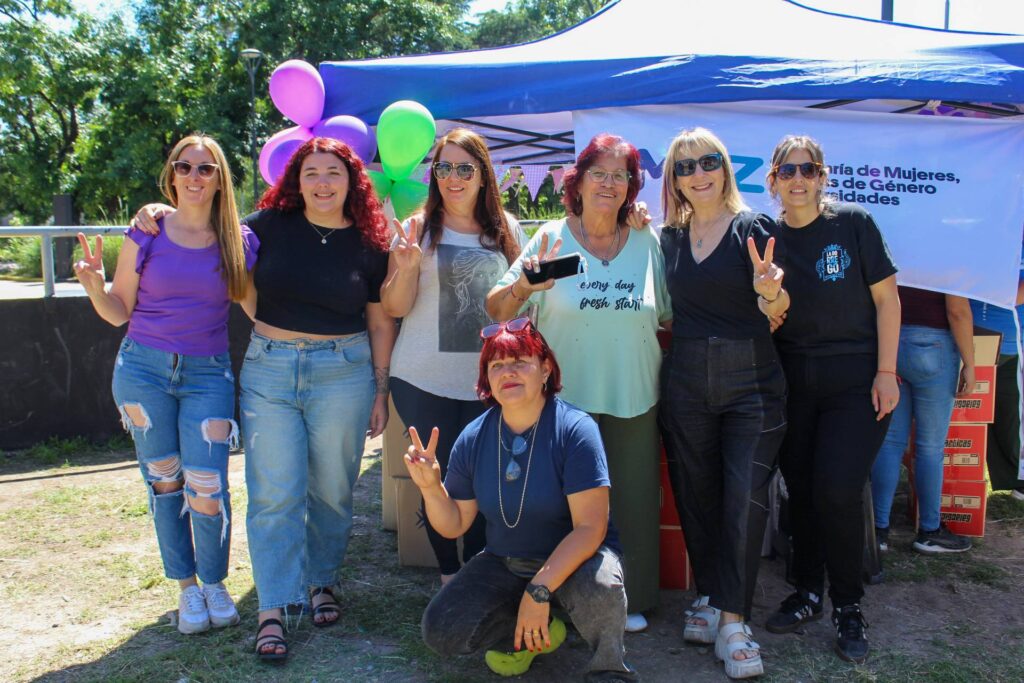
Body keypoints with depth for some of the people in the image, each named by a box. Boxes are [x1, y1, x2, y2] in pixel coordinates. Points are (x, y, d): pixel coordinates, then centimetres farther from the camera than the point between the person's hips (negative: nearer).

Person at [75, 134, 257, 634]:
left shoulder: (240, 243, 1)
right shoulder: (145, 235, 1)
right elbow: (118, 312, 4)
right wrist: (95, 286, -13)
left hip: (207, 376, -1)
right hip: (143, 369, 1)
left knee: (206, 488, -7)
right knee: (164, 482, 9)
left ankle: (214, 583, 19)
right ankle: (186, 588, 27)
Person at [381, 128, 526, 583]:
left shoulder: (506, 230, 6)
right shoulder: (418, 229, 0)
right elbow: (394, 308, -3)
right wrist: (407, 267, -19)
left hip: (487, 383, 1)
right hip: (423, 381, -1)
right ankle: (448, 576, 24)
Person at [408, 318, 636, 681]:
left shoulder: (575, 429, -20)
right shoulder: (473, 438, -6)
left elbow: (590, 527, -24)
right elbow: (454, 525, 1)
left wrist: (539, 589, -29)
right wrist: (430, 487, -19)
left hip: (574, 558, -4)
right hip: (505, 565, 4)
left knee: (600, 589, -37)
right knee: (440, 630, -15)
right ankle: (531, 635, 11)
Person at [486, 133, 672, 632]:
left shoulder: (647, 244, 5)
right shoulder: (551, 238, -2)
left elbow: (669, 319, 13)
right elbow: (496, 311, -5)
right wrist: (522, 286, -24)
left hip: (634, 401, 2)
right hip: (565, 399, -2)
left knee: (633, 500, 11)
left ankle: (631, 600, 31)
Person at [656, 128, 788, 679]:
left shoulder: (752, 227, -4)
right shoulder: (669, 237, 8)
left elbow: (776, 311, -10)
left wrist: (771, 290, -30)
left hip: (751, 380, -3)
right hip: (686, 380, 4)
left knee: (745, 499, -5)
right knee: (696, 494, 10)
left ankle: (732, 622, 4)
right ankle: (710, 596, 26)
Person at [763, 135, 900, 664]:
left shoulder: (853, 224, -5)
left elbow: (886, 298, -3)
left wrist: (886, 372, -8)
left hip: (854, 381, -3)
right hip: (791, 381, 3)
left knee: (837, 490, -10)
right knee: (801, 489, 9)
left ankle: (848, 606, 11)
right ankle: (808, 592, 28)